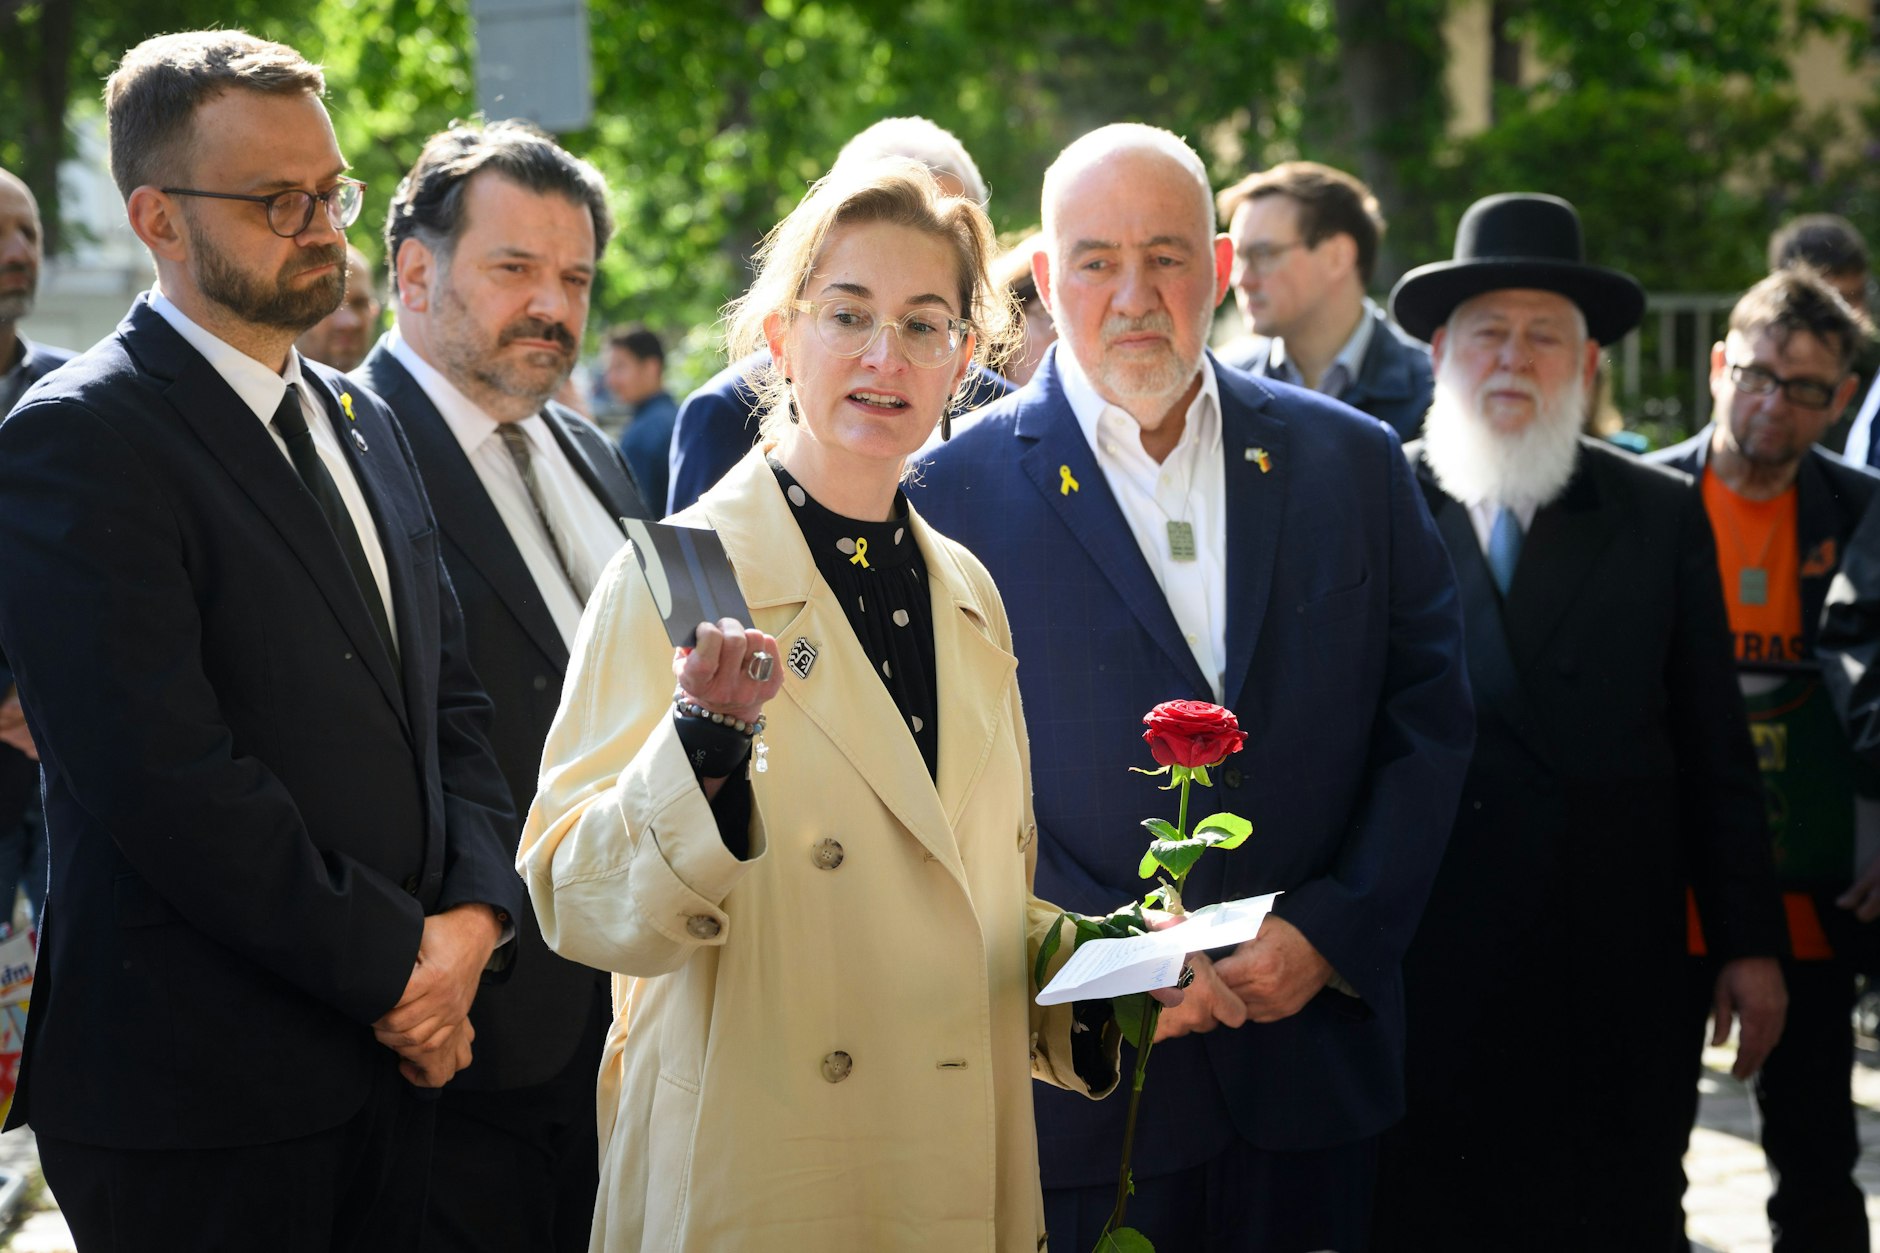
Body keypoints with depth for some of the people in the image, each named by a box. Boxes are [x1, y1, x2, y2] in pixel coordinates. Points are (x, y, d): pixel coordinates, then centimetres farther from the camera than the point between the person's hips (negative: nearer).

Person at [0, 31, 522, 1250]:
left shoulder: (363, 422, 14)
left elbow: (451, 696, 15)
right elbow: (165, 781, -20)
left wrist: (474, 914, -3)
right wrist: (392, 963, -13)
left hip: (395, 1056, 7)